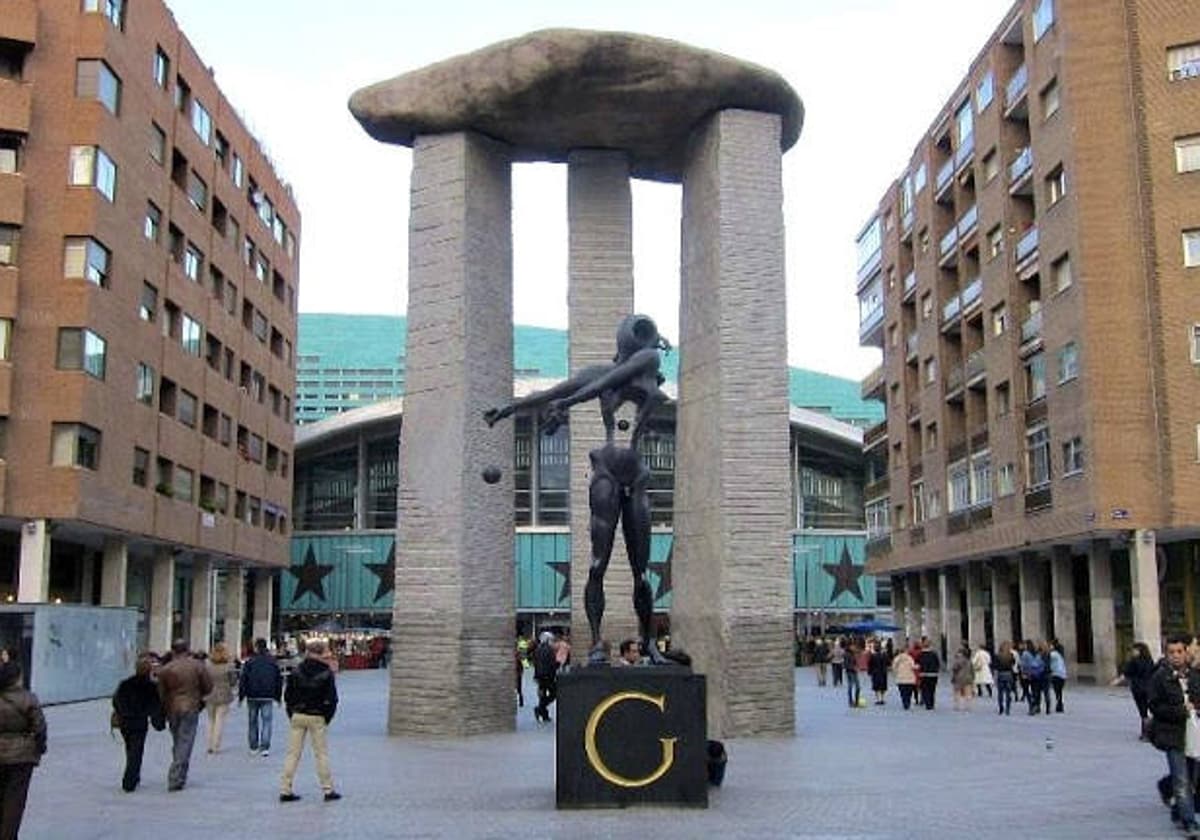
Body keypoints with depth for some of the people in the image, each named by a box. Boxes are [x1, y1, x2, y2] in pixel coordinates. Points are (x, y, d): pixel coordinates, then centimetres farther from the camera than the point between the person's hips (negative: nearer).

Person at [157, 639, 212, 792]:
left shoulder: (165, 670, -2)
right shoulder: (198, 666, -4)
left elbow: (161, 693, 1)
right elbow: (208, 687, 0)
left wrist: (163, 712, 15)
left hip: (172, 710, 2)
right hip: (191, 709, -2)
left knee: (177, 743, 16)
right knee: (185, 743, -1)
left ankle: (178, 777, 23)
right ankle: (176, 780, -7)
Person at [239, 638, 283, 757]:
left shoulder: (249, 662, -4)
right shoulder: (273, 662, 4)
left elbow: (243, 680, -5)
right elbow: (279, 680, 9)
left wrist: (241, 697, 2)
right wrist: (278, 697, 16)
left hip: (253, 697, 0)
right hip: (268, 697, 0)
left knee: (253, 721, 11)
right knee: (267, 721, 0)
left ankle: (253, 747, 17)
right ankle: (265, 747, -11)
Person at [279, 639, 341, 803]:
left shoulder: (297, 671, 1)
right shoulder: (326, 673, -8)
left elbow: (288, 696, 4)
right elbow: (332, 699, -7)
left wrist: (291, 715, 10)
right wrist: (327, 717, 4)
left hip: (298, 716, 3)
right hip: (317, 717, -2)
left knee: (293, 753, 7)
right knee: (321, 753, 6)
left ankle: (285, 790, 6)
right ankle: (328, 790, 11)